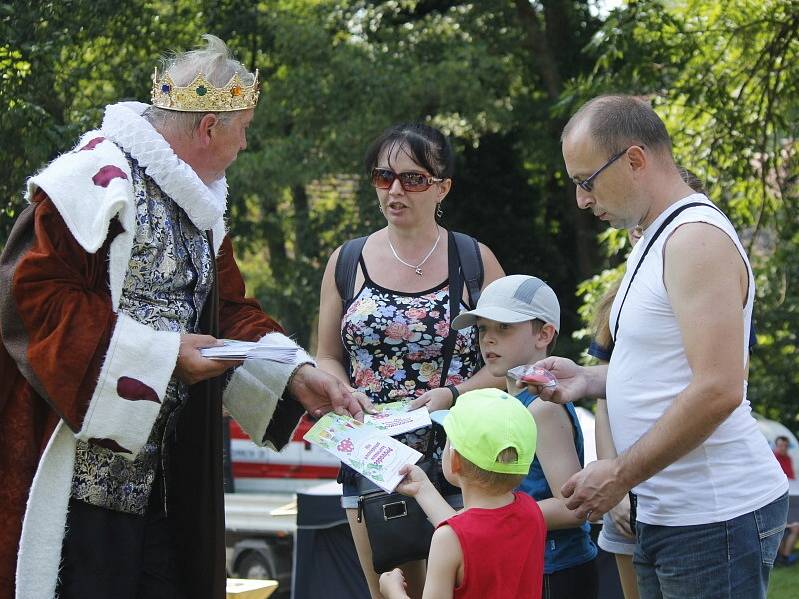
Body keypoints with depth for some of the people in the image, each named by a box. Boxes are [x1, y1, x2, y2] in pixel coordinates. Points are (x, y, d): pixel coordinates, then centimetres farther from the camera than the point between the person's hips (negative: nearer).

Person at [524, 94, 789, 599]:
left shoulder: (697, 239, -16)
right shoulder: (656, 240, 17)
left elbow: (718, 390, -24)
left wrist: (619, 476, -18)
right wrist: (590, 380, 9)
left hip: (715, 518, -10)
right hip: (668, 514, 10)